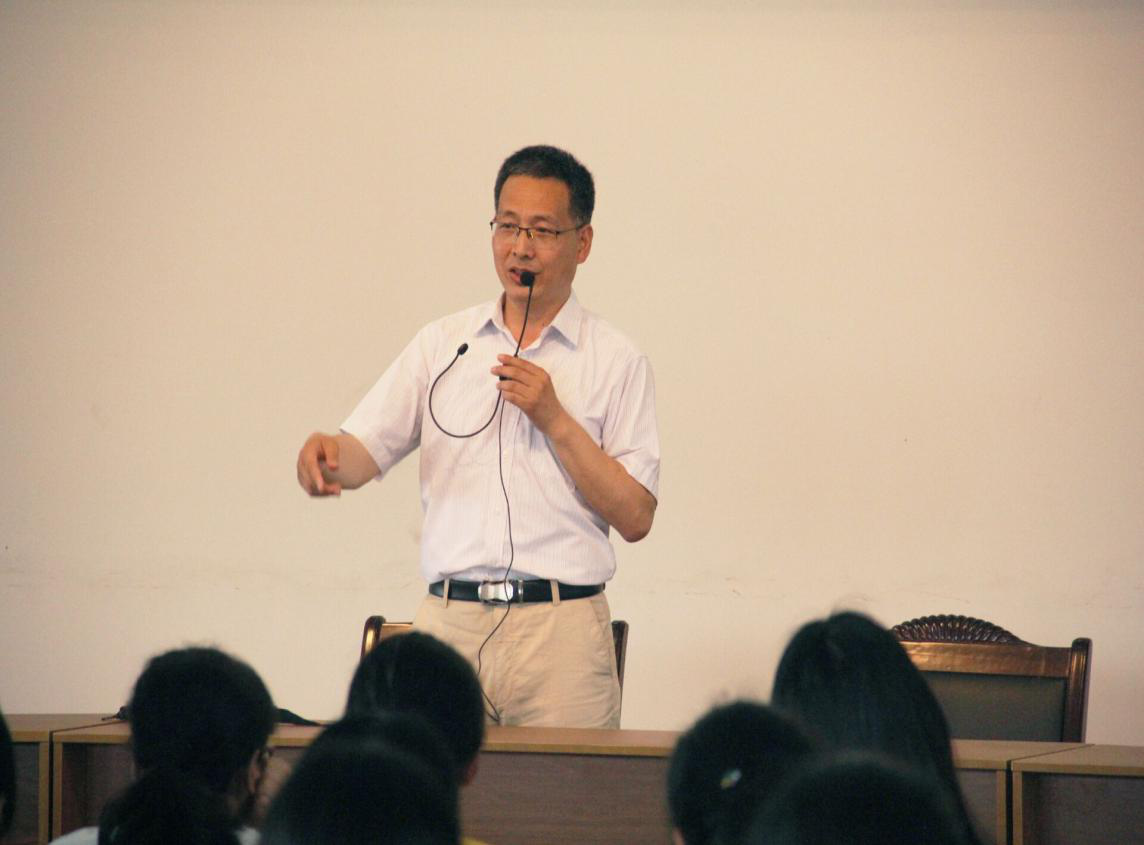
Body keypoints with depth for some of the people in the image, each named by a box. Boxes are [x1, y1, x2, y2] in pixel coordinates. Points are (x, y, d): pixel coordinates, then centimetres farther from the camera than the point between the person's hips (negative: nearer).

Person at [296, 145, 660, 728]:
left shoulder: (617, 362, 7)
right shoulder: (442, 343, 15)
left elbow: (635, 518, 1)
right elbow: (365, 453, 7)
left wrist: (555, 420, -7)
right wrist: (327, 455, -17)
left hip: (562, 630, -2)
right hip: (450, 621, 2)